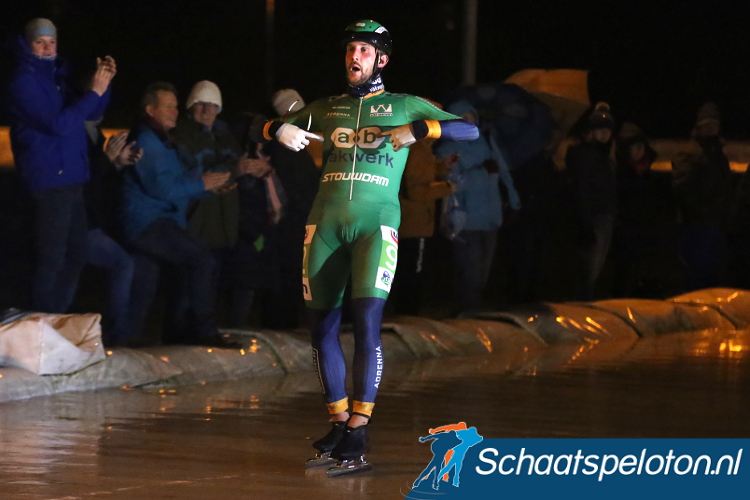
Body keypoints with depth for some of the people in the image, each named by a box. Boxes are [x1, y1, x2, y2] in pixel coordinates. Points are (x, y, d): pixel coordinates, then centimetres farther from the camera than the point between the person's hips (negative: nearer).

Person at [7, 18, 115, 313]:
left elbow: (91, 114, 20)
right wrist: (94, 92, -21)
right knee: (51, 260, -11)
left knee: (75, 256, 14)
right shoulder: (24, 83, -12)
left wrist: (104, 83, 3)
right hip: (50, 181, -9)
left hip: (70, 179, 9)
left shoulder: (56, 77, 16)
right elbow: (58, 124, -23)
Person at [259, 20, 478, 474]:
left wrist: (418, 130, -14)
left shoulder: (404, 107, 10)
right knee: (322, 327, 3)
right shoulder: (326, 109, 19)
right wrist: (280, 130, 1)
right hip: (326, 223, 4)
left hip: (376, 223, -4)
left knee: (367, 321, -16)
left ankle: (359, 430, -13)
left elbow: (469, 130, 2)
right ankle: (339, 422, 17)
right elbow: (270, 127, 26)